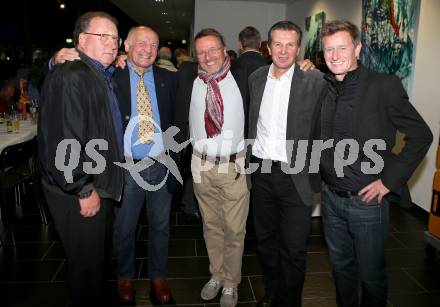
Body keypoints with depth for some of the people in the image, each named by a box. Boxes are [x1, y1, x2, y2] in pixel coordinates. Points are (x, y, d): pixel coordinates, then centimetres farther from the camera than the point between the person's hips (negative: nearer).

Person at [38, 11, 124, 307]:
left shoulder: (104, 77, 10)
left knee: (97, 257, 24)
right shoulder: (70, 77, -20)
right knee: (87, 263, 9)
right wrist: (85, 191, -20)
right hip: (79, 195, -9)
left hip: (99, 187, 9)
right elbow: (64, 142, -24)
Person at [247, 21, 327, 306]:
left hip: (295, 176, -4)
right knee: (265, 239, 19)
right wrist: (250, 161, 11)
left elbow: (323, 130, -7)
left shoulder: (314, 81, -8)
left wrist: (316, 176, -9)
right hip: (261, 172, 5)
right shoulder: (256, 78, 6)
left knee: (293, 248, 6)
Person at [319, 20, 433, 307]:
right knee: (340, 266, 21)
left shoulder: (385, 85, -12)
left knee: (371, 274, 13)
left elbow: (421, 135, -10)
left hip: (367, 200, -4)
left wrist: (389, 181, -12)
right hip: (331, 197, 4)